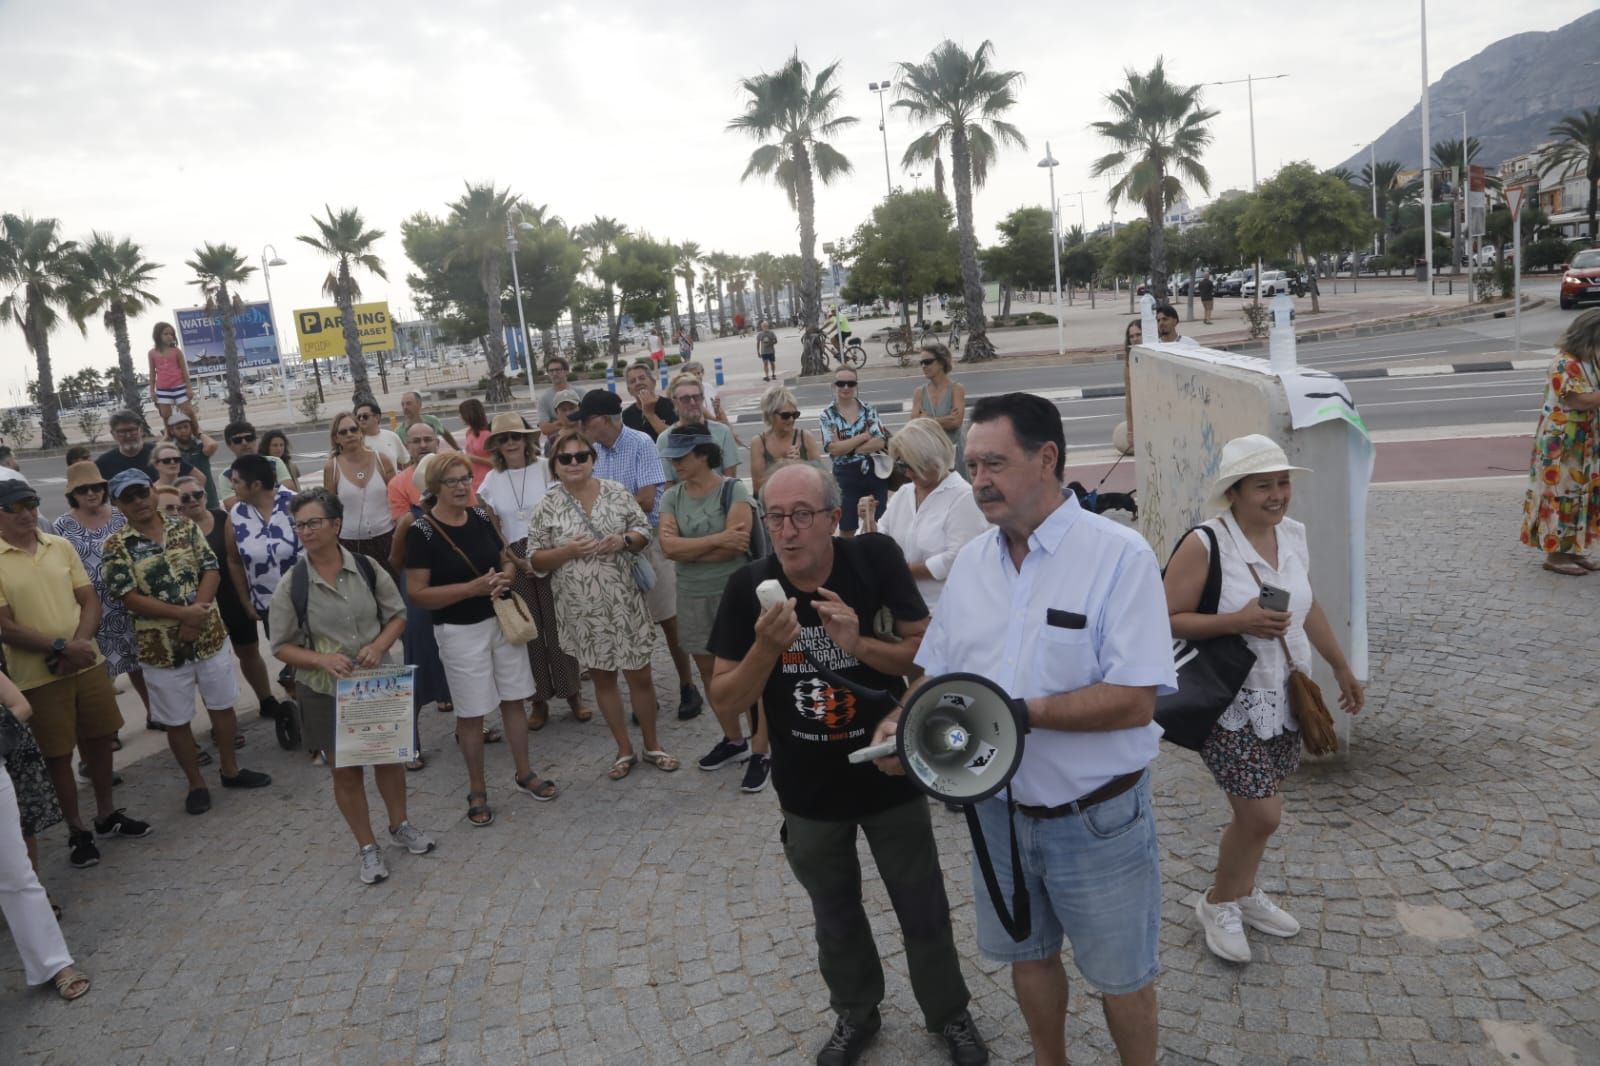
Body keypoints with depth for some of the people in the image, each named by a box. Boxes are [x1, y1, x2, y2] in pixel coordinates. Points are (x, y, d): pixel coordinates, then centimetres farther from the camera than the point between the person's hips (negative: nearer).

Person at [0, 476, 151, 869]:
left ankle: (107, 813, 32)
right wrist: (61, 647, -21)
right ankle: (76, 829, 22)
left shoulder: (61, 546, 2)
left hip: (87, 663, 4)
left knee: (99, 738, 14)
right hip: (38, 676, -4)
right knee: (58, 753, 7)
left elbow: (90, 601, 3)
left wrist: (79, 643, -13)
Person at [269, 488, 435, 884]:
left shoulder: (367, 569, -8)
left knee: (388, 756, 16)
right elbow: (282, 646, -5)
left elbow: (398, 615, 2)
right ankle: (366, 848, 28)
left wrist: (379, 645, -17)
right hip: (324, 690, -1)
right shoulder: (291, 586, -12)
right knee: (345, 771, 9)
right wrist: (321, 659, -22)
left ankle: (399, 826, 42)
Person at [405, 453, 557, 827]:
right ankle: (477, 791, 22)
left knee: (514, 700, 13)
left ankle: (524, 774, 30)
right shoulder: (422, 531, -14)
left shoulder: (481, 517, 2)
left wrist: (504, 577, -9)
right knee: (471, 713, 6)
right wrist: (473, 587, -22)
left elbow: (506, 560, 14)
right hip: (460, 632, -5)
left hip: (502, 619, 5)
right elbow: (417, 593, -17)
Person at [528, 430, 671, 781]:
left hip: (624, 602, 0)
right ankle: (624, 749, 27)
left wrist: (623, 540, -15)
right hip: (582, 609, 0)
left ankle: (652, 745, 27)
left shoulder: (617, 492, -1)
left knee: (640, 675, 8)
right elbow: (535, 560, -1)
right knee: (602, 678, 12)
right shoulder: (546, 508, -3)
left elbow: (644, 532, 6)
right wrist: (569, 550, -18)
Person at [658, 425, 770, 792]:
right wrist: (718, 538, -20)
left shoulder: (733, 490, -12)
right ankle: (734, 740, 33)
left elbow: (734, 547, -22)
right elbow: (668, 547, -12)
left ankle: (761, 752, 10)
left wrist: (687, 548, -11)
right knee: (709, 671, 15)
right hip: (692, 596, 6)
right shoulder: (671, 497, 2)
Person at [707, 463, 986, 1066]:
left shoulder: (874, 560, -18)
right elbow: (723, 699, -10)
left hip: (890, 776, -1)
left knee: (924, 910, 16)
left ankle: (948, 1013, 42)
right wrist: (767, 648, -29)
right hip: (808, 791, 2)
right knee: (835, 914, 23)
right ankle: (856, 1014, 49)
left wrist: (860, 645, -30)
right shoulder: (749, 587, -14)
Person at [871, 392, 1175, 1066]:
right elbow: (939, 669, 10)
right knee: (1027, 955, 24)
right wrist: (906, 721, -9)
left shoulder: (1119, 555, -18)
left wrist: (1019, 712, -29)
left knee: (1120, 975, 15)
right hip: (999, 809, 6)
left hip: (1096, 821, -5)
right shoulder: (971, 560, 1)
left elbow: (1133, 702, -24)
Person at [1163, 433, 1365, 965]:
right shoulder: (1204, 545, -19)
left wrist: (1342, 667, 22)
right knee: (1262, 813, -6)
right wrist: (1238, 621, -27)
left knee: (1256, 807, 15)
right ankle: (1217, 902, 20)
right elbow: (1167, 620, -19)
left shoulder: (1292, 534, 2)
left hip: (1284, 696, 7)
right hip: (1230, 703, -6)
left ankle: (1244, 892, 40)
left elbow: (1308, 607, 17)